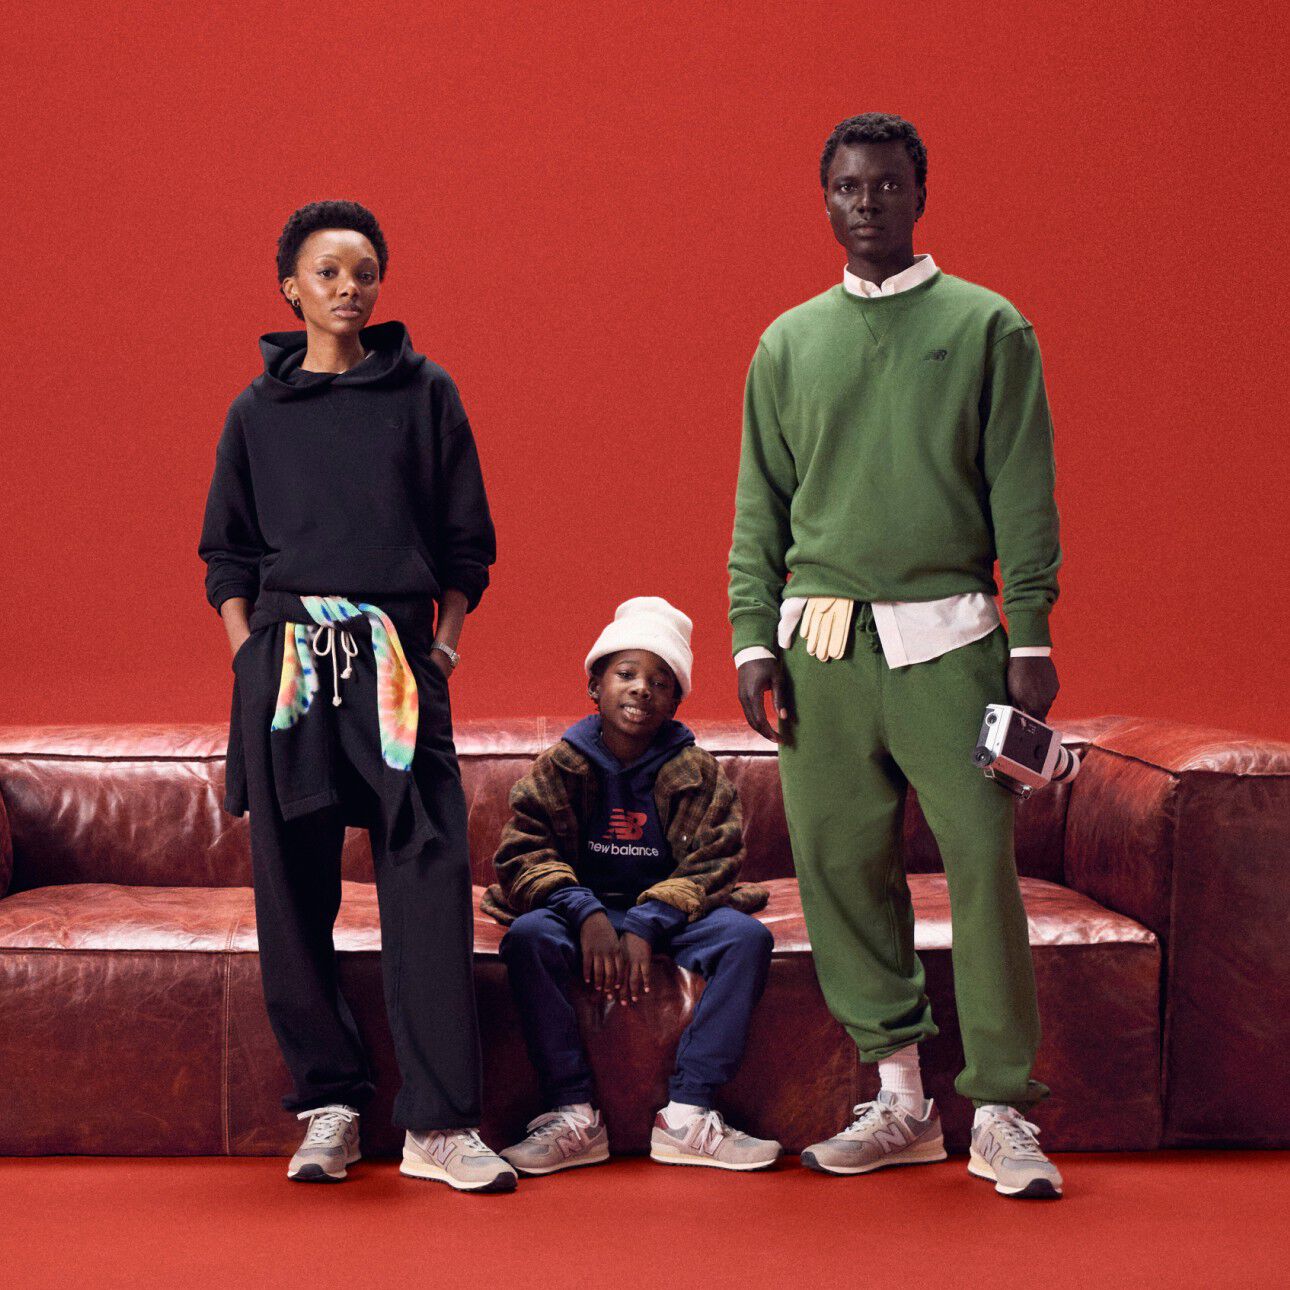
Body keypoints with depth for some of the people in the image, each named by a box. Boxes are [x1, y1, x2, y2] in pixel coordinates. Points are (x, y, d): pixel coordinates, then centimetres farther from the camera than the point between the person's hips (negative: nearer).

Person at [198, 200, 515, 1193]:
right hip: (287, 659, 1)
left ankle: (439, 1122, -8)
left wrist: (445, 643, 1)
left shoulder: (426, 395, 9)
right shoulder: (258, 412, 12)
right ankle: (328, 1102, 11)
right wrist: (247, 652, 2)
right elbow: (227, 555, 15)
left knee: (429, 879, -9)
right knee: (293, 887, 1)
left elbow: (465, 543, 11)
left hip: (398, 657, -1)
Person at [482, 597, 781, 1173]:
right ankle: (574, 1114, -29)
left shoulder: (694, 771, 0)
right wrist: (586, 914, -25)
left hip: (668, 914, 1)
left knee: (747, 936, -26)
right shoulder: (560, 764, -1)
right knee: (528, 936, -32)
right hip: (581, 910, -1)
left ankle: (687, 1114, -27)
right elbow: (522, 853, -7)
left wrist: (647, 927, -23)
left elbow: (712, 862, -7)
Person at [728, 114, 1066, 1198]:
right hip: (821, 642, 3)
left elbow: (1024, 491, 3)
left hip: (946, 638, -3)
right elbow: (760, 507, 14)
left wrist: (1031, 634, -5)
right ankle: (900, 1099, 13)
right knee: (838, 862, 2)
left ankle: (1002, 1114, 0)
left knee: (983, 862, -8)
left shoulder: (987, 328, 6)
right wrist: (753, 636, 4)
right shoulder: (789, 343, 14)